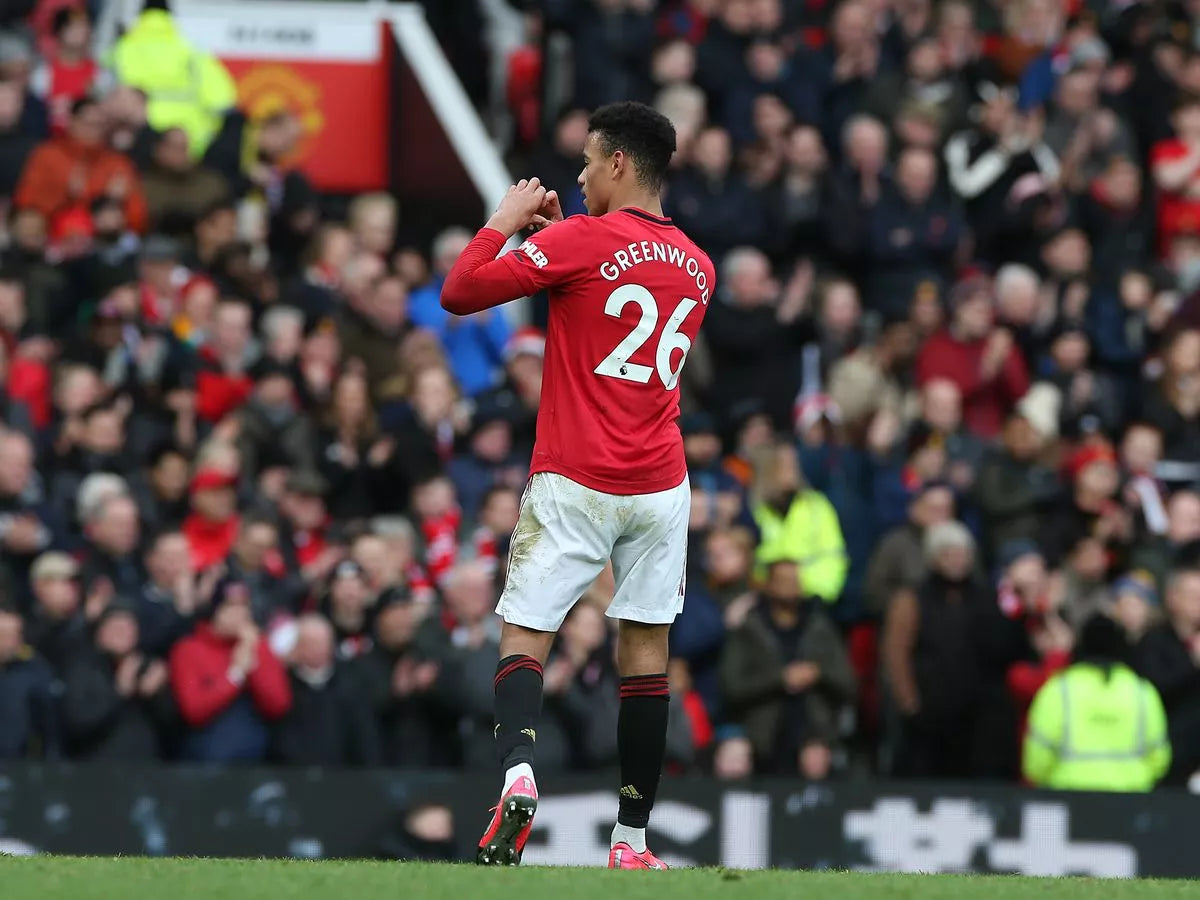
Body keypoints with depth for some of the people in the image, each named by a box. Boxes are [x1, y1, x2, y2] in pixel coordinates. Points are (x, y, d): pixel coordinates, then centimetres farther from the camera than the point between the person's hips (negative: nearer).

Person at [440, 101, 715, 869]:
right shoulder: (697, 267, 11)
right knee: (646, 651, 7)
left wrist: (504, 221, 6)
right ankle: (633, 841, 6)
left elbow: (459, 293, -9)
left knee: (525, 636, -2)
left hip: (575, 486, -5)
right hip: (660, 487, 5)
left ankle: (518, 775, -28)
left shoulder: (581, 242, -9)